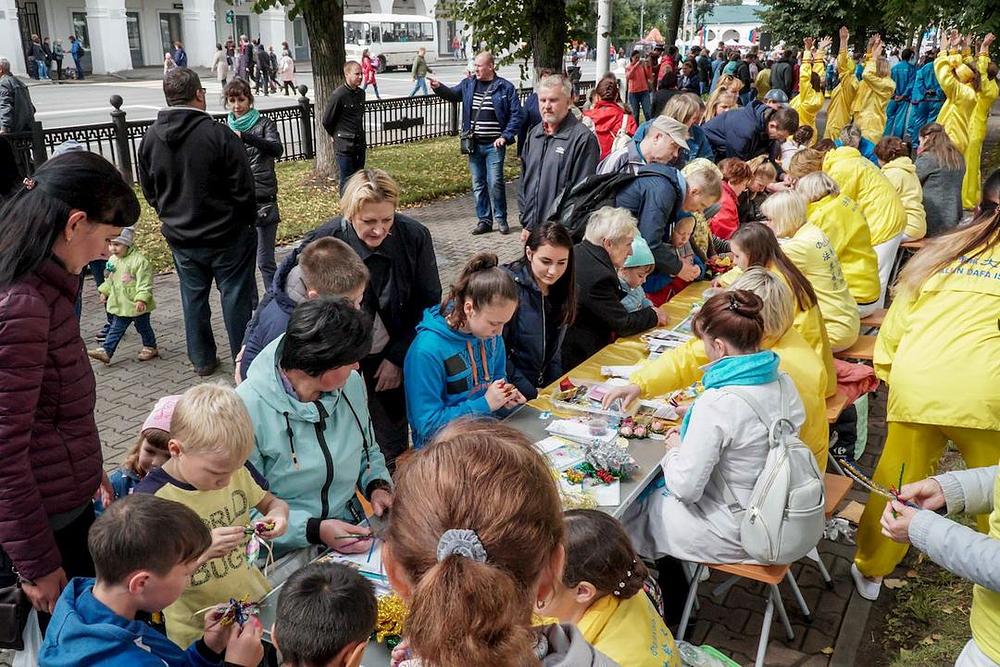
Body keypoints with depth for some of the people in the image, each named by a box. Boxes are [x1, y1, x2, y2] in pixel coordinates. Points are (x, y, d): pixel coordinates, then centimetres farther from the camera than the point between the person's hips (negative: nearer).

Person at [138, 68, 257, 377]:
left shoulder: (150, 138, -2)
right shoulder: (219, 134, -19)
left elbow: (149, 191, 8)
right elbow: (243, 189, -15)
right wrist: (248, 222, 2)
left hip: (180, 237, 5)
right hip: (226, 236, -4)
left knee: (193, 297, 17)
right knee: (236, 296, 7)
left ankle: (202, 360, 27)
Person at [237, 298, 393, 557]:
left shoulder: (351, 384, 1)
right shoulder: (248, 409, -19)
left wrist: (378, 486, -2)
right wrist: (314, 530, -22)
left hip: (351, 533, 5)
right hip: (285, 556, -5)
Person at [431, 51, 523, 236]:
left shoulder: (505, 87, -5)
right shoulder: (469, 84, 7)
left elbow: (517, 115, -5)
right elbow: (453, 94, 20)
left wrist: (505, 137, -13)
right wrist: (439, 87, -1)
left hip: (494, 145, -4)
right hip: (474, 144, 4)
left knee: (495, 183, -6)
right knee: (478, 185, 8)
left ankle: (501, 219, 11)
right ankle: (484, 220, 19)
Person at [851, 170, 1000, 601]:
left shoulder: (939, 252, 16)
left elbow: (896, 321, 15)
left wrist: (886, 370, 22)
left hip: (915, 384, 3)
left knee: (897, 482, 15)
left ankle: (871, 569, 28)